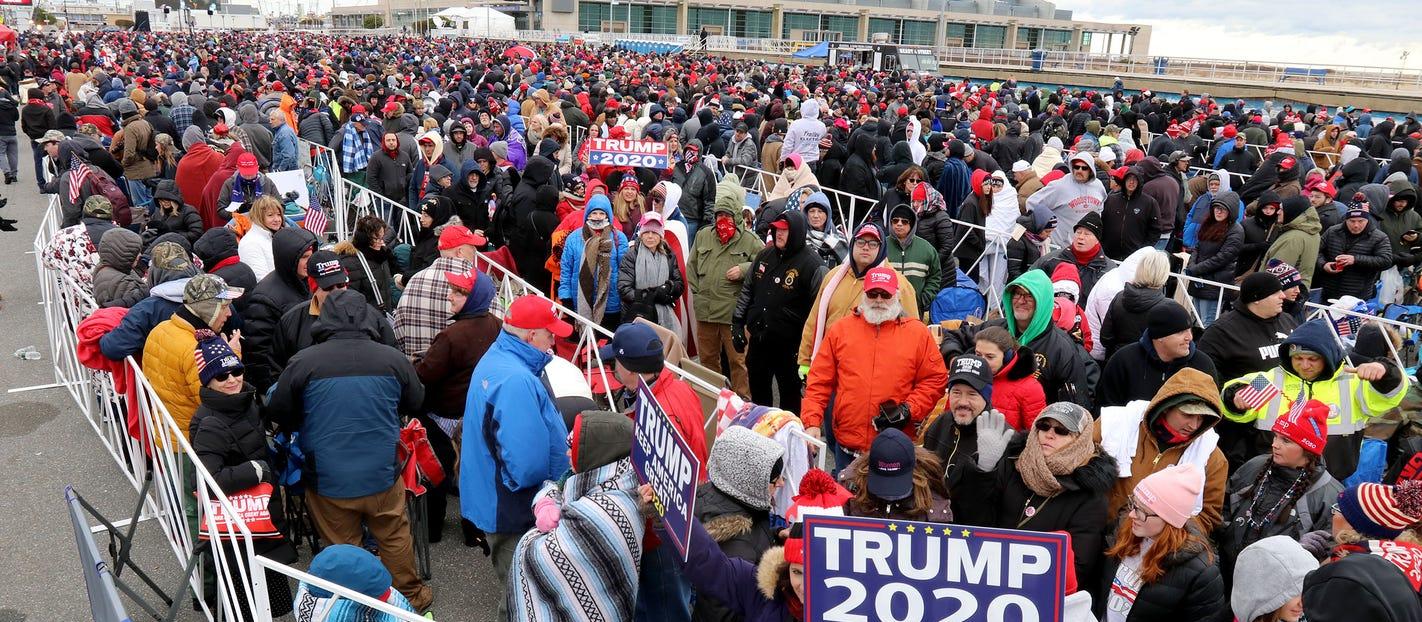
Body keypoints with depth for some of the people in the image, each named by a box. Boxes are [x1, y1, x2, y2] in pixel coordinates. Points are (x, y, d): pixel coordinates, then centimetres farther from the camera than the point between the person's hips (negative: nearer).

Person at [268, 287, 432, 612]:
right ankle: (411, 595, 35)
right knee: (395, 539, 19)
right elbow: (415, 402, 7)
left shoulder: (303, 362, -14)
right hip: (382, 475, 1)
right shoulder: (393, 358, -10)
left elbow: (279, 413, -1)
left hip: (328, 480, -1)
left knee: (342, 548, 16)